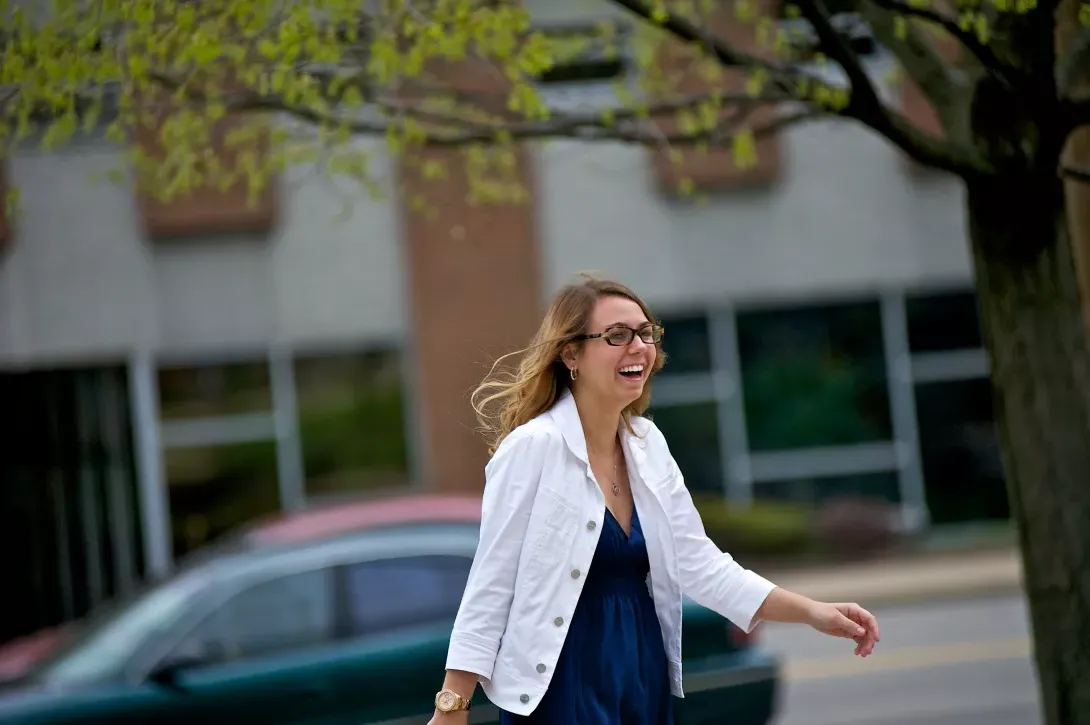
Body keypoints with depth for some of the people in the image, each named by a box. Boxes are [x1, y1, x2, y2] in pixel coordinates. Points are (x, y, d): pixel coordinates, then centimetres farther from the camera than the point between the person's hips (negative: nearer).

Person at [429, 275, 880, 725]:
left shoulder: (648, 444, 6)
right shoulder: (532, 447, -15)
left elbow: (699, 563, 5)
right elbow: (491, 583, -13)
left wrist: (813, 612, -3)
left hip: (645, 674, 7)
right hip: (563, 683, -7)